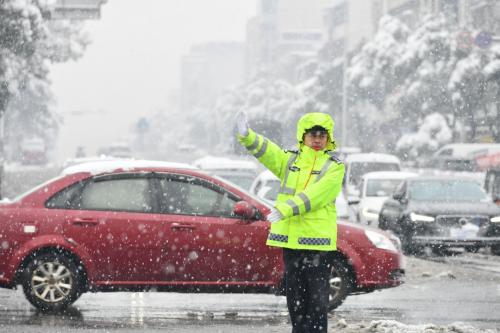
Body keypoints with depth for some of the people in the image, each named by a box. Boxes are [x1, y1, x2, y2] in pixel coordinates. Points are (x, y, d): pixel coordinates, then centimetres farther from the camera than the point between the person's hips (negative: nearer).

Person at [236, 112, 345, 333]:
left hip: (318, 240, -4)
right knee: (295, 297, 10)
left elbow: (315, 194, -15)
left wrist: (286, 209, -27)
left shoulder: (334, 167, -1)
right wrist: (247, 136, -24)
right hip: (291, 239, 4)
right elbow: (266, 151, -4)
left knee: (317, 298, -4)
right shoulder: (290, 161, 13)